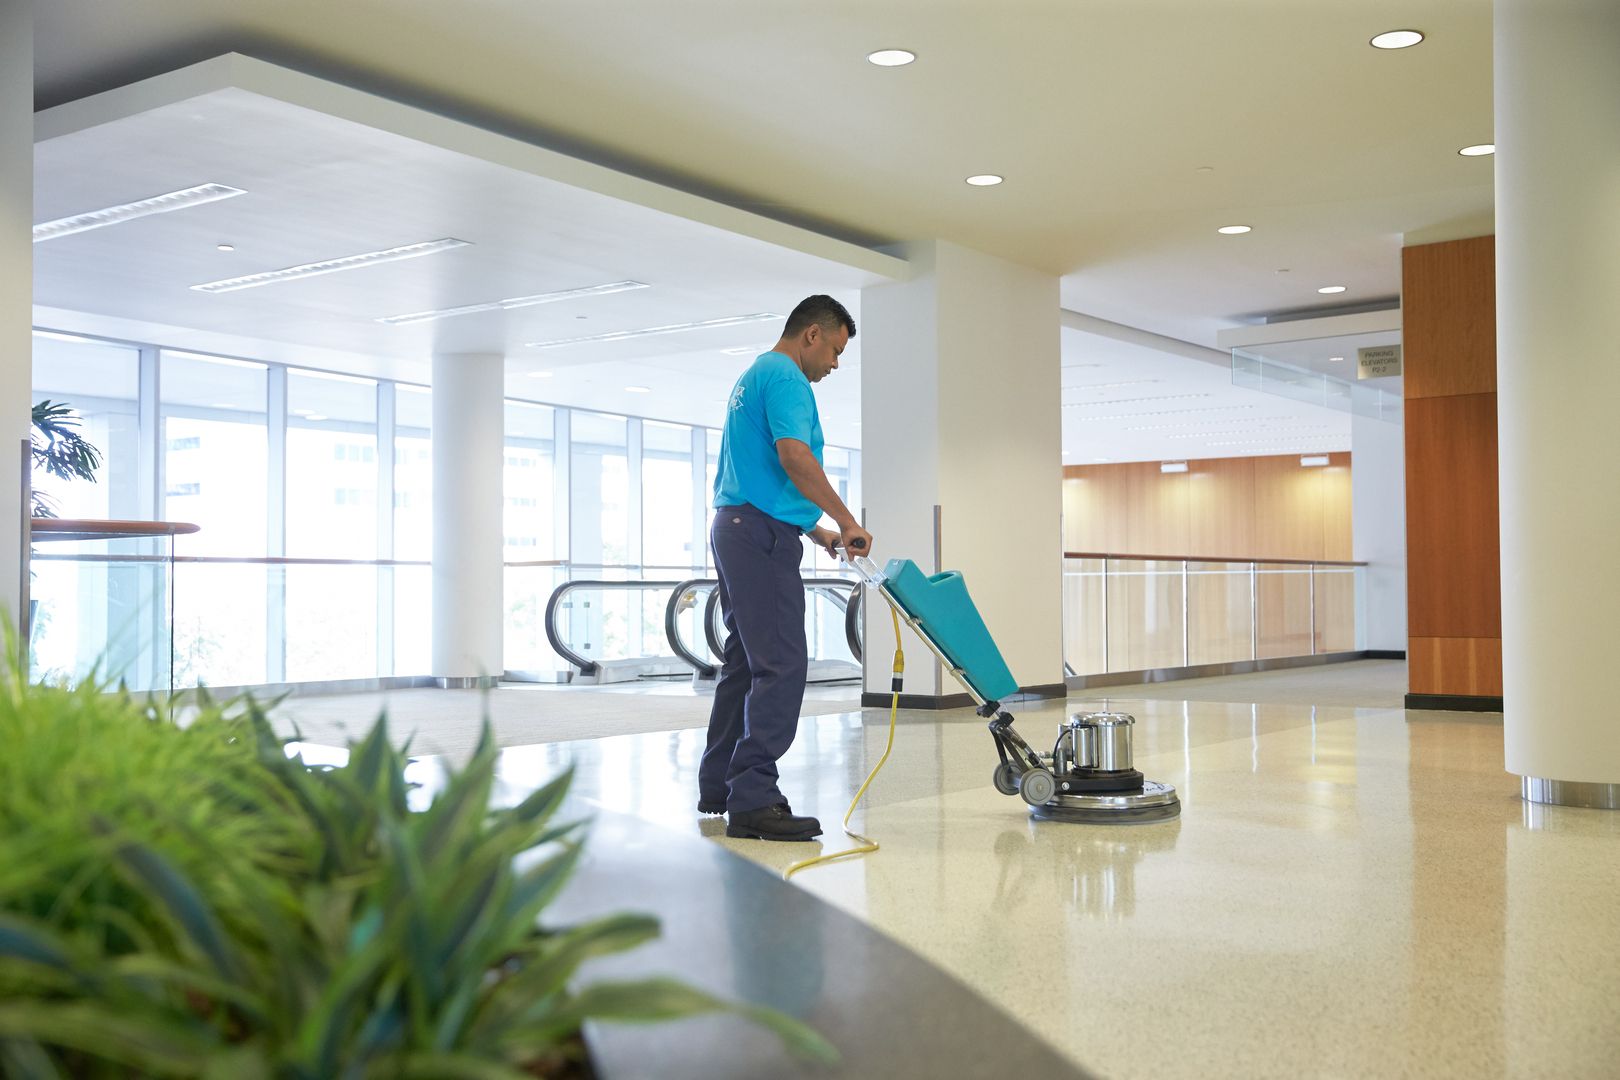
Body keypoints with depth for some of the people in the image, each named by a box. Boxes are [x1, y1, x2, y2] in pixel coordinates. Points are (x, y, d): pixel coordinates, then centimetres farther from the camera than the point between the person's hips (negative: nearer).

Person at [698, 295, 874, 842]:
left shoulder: (753, 377, 24)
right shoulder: (785, 377, -9)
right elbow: (794, 457, -24)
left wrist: (817, 531, 26)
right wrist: (848, 522, -17)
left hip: (735, 529, 11)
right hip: (763, 535, -11)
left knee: (745, 663, 13)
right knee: (782, 665, -13)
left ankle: (719, 786, 18)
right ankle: (752, 800, -16)